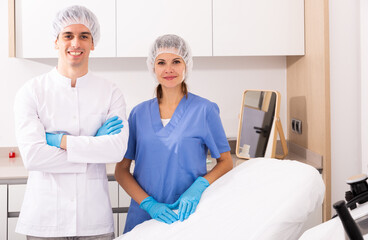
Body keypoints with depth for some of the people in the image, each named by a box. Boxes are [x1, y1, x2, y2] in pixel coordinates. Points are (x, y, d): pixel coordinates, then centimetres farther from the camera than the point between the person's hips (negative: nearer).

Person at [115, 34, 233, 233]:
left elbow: (226, 162, 2)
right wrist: (149, 203, -10)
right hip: (144, 216, 2)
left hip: (188, 215, -2)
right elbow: (121, 170, 4)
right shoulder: (139, 113, 5)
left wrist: (198, 186, -16)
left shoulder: (204, 110, -2)